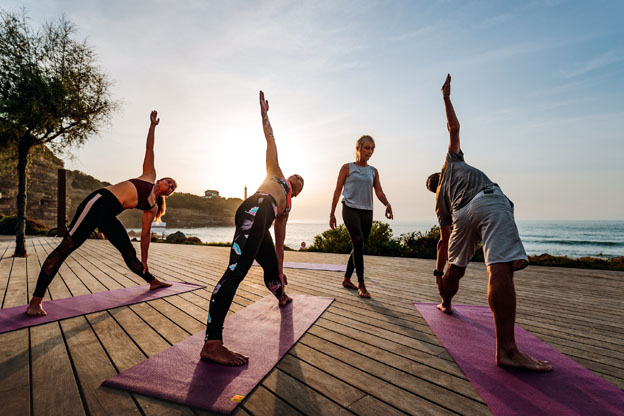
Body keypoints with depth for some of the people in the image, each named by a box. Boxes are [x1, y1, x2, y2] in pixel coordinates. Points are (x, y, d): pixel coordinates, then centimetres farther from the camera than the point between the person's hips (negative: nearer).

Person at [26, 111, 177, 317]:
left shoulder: (152, 208, 15)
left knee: (130, 254, 9)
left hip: (108, 215, 5)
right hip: (99, 201, -5)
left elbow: (145, 234, 16)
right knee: (66, 247, -10)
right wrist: (153, 125, 13)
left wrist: (144, 261, 14)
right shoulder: (150, 176, 10)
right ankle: (35, 301, -8)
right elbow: (149, 149, 13)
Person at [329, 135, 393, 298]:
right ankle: (361, 285, -11)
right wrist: (332, 214, 1)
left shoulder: (373, 171, 14)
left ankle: (347, 279, 23)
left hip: (367, 212, 5)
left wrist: (387, 204, -17)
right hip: (350, 209, -5)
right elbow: (337, 191, 4)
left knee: (358, 247, 7)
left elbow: (379, 192, 5)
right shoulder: (347, 168, 4)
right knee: (359, 243, -18)